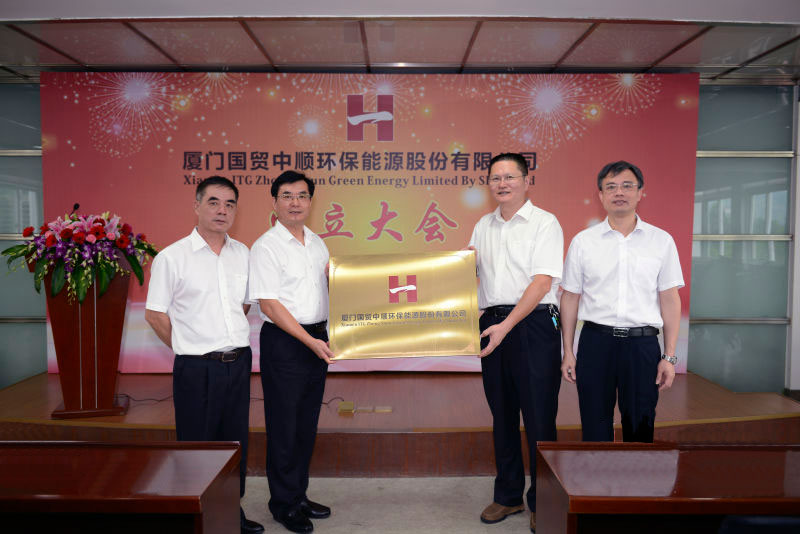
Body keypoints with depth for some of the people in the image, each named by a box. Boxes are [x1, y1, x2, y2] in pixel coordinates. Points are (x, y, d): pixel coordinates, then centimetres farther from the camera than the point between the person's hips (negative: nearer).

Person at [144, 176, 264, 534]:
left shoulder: (243, 254, 7)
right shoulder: (171, 257, -7)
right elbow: (154, 314, -3)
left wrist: (230, 338, 11)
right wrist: (190, 347, 1)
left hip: (239, 362, 5)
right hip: (197, 369, -5)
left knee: (236, 442, 14)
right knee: (197, 444, 6)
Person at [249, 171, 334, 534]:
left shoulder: (317, 243, 11)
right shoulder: (266, 247, -10)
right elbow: (269, 304, -15)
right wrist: (309, 341, -18)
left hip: (317, 339, 7)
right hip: (283, 342, -6)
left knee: (307, 424, 15)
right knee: (284, 426, 4)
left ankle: (299, 495, 30)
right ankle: (284, 504, 20)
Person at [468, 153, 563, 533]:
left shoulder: (544, 223, -5)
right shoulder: (483, 226, 14)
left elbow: (542, 282, -14)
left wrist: (507, 326, -21)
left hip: (532, 324, -6)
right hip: (492, 323, 6)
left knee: (538, 417, 0)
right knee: (502, 414, 13)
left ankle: (542, 503, 15)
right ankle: (508, 495, 28)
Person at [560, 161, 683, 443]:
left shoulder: (661, 240, 4)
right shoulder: (582, 241, 4)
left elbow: (670, 300, 4)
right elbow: (570, 298, 5)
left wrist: (669, 357, 0)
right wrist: (568, 352, 3)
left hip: (642, 343, 0)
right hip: (596, 342, 0)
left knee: (640, 426, 9)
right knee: (595, 426, 8)